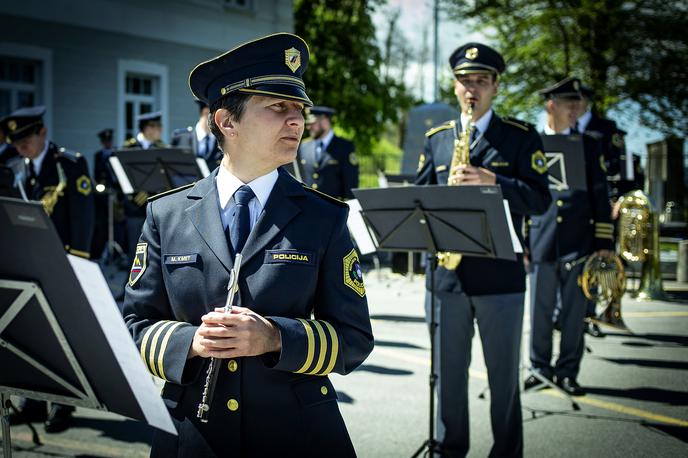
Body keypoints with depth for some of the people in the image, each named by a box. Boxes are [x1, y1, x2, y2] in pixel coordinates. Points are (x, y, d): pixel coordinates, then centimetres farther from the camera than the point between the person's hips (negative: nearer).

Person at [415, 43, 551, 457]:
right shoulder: (436, 139, 13)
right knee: (449, 373, 11)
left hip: (500, 276, -3)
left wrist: (493, 181, -19)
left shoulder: (522, 136, 3)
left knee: (504, 376, 6)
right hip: (446, 275, 3)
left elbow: (539, 199, -5)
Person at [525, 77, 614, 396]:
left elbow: (600, 196, 7)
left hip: (579, 243, 0)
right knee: (540, 311, 5)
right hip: (541, 244, 0)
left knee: (574, 312, 4)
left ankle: (567, 372, 15)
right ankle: (541, 368, 19)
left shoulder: (589, 146, 9)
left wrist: (604, 241, 0)